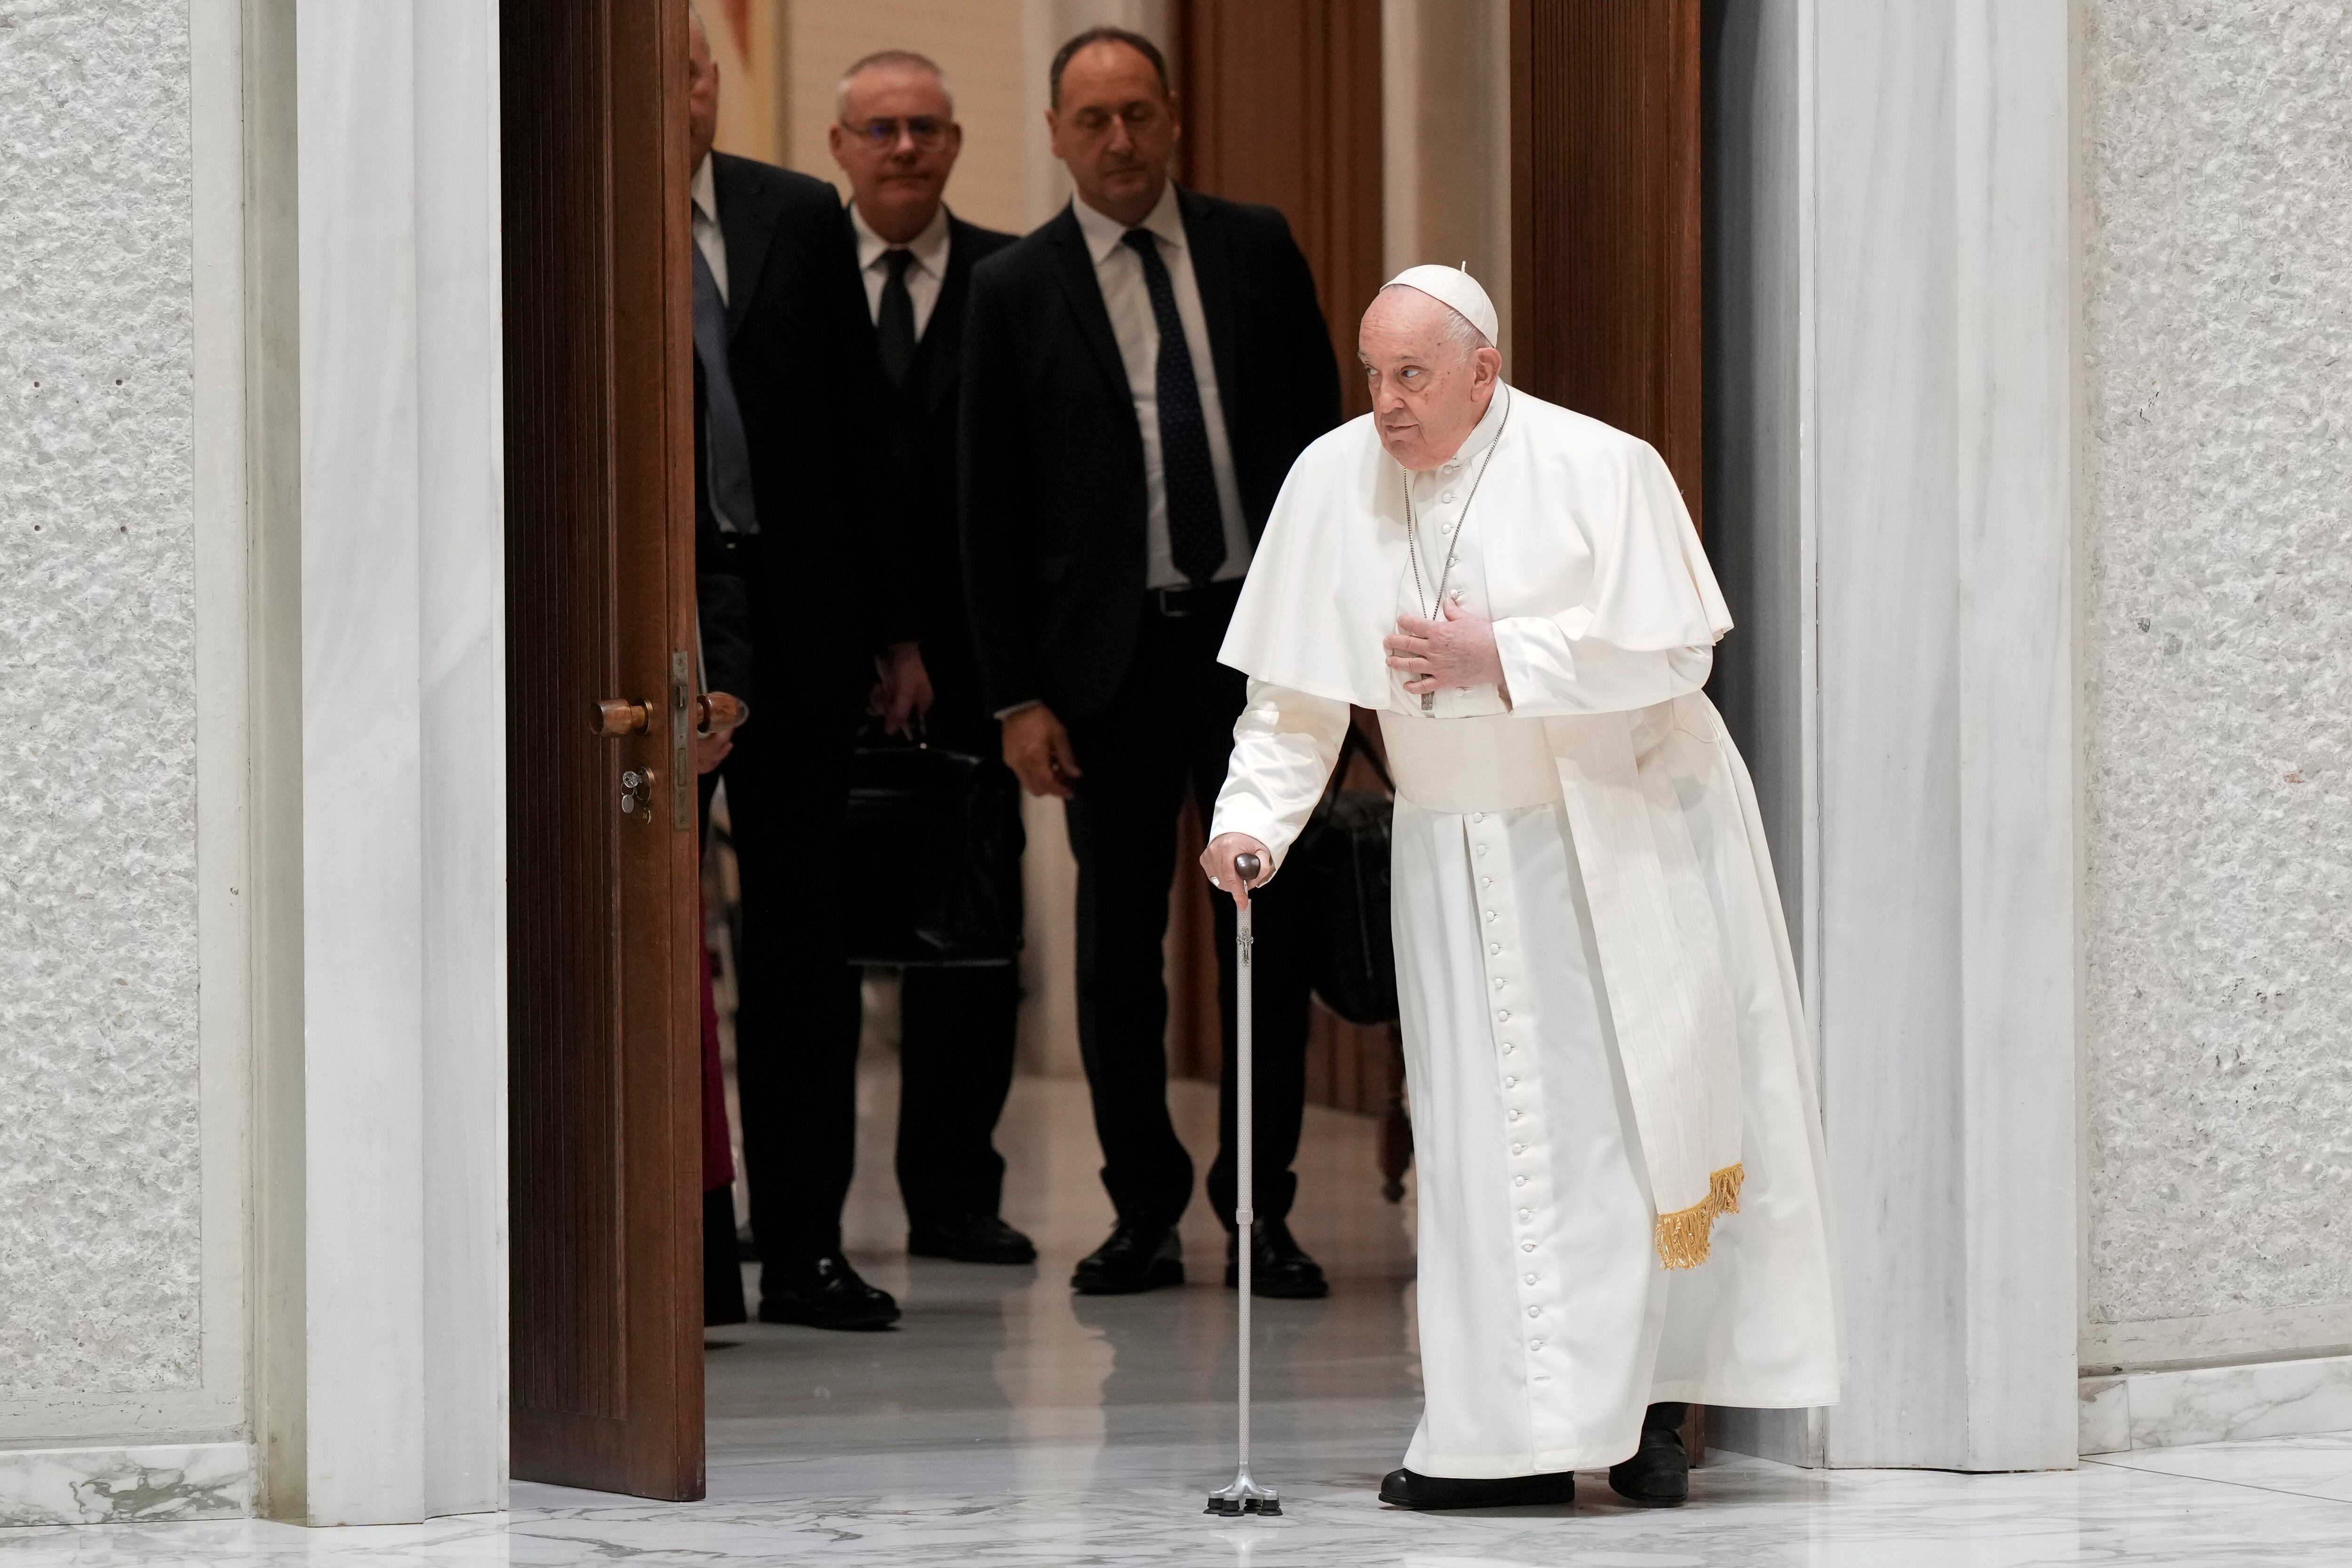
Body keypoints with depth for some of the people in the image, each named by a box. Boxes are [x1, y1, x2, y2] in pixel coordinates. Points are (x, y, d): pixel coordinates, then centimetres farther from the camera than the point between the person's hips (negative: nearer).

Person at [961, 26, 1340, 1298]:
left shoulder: (1255, 250, 5)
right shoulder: (1014, 290, 1)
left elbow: (1321, 430, 8)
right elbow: (991, 509, 1)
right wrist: (1016, 696, -4)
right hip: (1110, 656, -1)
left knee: (1270, 930, 3)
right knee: (1118, 945, 4)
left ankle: (1260, 1208, 12)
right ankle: (1144, 1212, 14)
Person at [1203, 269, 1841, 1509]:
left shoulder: (1598, 471, -12)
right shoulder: (1332, 480, -1)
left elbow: (1672, 652, -16)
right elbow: (1298, 688, 1)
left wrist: (1501, 659, -21)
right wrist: (1252, 817, -13)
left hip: (1623, 837, -3)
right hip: (1459, 846, 3)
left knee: (1634, 1116, -1)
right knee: (1485, 1137, 0)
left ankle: (1649, 1405, 5)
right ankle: (1513, 1434, 2)